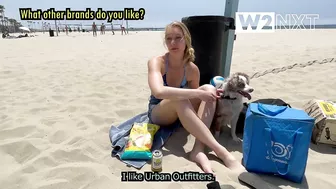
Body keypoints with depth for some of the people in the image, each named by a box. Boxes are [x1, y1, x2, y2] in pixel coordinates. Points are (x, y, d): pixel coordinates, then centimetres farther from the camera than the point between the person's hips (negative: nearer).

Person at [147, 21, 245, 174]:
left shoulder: (192, 69, -7)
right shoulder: (156, 62, -19)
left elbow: (192, 96, 4)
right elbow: (158, 91, -39)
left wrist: (207, 93, -18)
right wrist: (199, 93, -38)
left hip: (182, 113, 4)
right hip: (158, 113, -4)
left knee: (209, 89, -21)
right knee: (179, 99, -38)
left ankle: (199, 149, -33)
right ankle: (221, 151, -37)